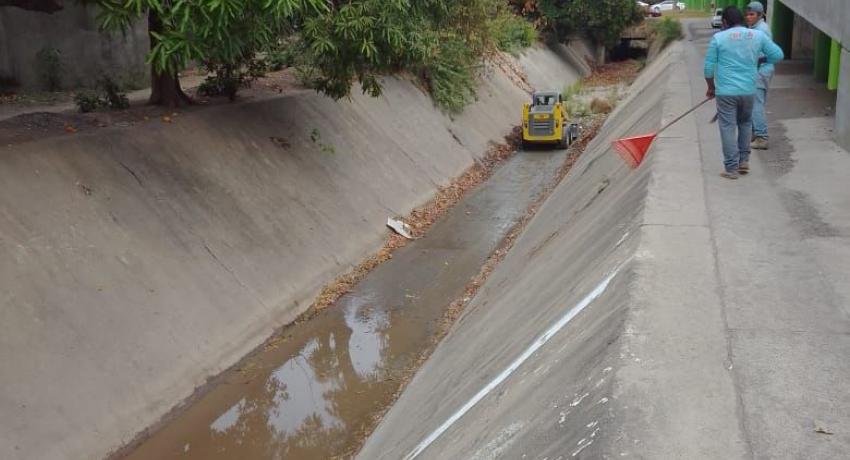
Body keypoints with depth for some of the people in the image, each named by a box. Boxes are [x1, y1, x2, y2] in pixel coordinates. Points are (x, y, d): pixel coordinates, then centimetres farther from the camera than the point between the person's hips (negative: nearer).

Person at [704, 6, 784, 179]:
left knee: (728, 128, 3)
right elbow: (778, 55, 8)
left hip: (726, 91, -3)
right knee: (745, 123, 23)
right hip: (749, 90, 3)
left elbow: (708, 67, -2)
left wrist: (711, 87, 12)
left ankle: (732, 168, 3)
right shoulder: (758, 35, 4)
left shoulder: (718, 38, -4)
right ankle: (744, 160, 24)